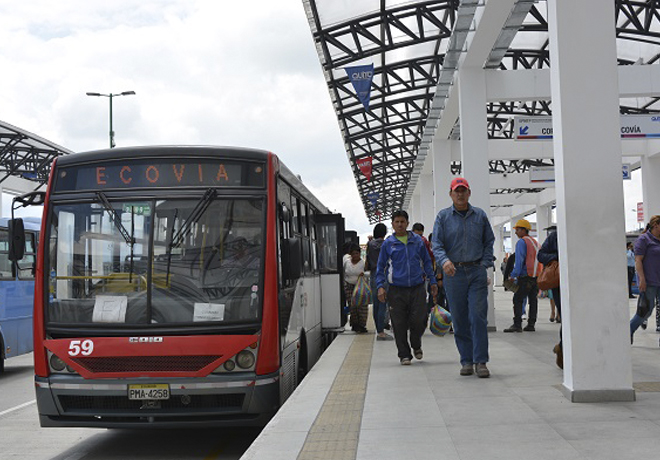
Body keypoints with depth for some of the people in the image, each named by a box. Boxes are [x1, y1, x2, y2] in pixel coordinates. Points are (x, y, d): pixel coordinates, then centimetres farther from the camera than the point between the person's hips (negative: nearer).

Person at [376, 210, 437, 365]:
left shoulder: (418, 241, 9)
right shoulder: (388, 243, 5)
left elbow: (426, 261, 16)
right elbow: (381, 267, 8)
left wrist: (432, 281, 11)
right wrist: (380, 286, -2)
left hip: (418, 288, 1)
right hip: (396, 290, 0)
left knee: (419, 320, -5)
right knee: (400, 325, 1)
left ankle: (416, 346, 24)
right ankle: (404, 354, 15)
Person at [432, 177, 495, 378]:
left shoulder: (480, 215, 10)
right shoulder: (443, 217, 5)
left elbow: (489, 241, 15)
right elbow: (436, 244, -3)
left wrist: (485, 264, 2)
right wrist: (444, 260, -23)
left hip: (477, 272, 0)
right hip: (453, 273, 0)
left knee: (478, 316, -8)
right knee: (460, 320, 3)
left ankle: (480, 361, -5)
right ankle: (466, 361, 13)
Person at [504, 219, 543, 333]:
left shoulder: (521, 242, -7)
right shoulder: (535, 242, 19)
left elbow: (519, 261, -16)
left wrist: (513, 275, -16)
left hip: (525, 276, -8)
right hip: (536, 276, 8)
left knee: (518, 300, -6)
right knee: (533, 301, 9)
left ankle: (517, 324, -11)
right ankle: (531, 325, 10)